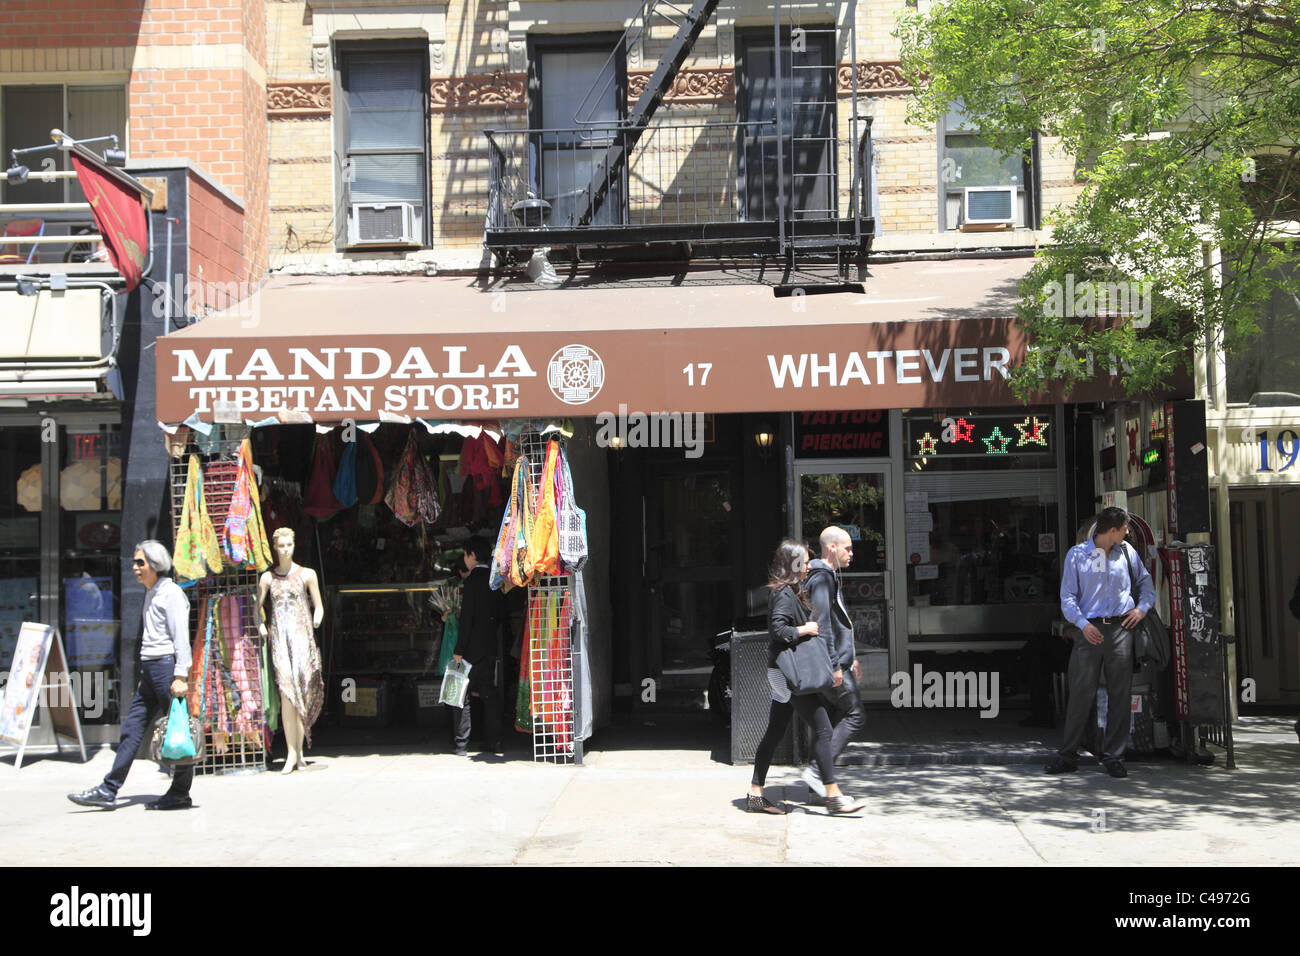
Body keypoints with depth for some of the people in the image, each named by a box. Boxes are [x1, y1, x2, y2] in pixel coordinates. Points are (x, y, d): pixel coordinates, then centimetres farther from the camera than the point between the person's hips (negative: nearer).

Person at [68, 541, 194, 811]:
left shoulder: (171, 593, -9)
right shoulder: (151, 593, 19)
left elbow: (181, 637, -16)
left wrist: (180, 676, -21)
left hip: (166, 666, -10)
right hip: (150, 668, 10)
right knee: (132, 729, 8)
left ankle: (180, 794, 3)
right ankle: (108, 791, 10)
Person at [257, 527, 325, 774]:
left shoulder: (306, 574, 8)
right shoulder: (267, 577, 11)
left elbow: (318, 606, 10)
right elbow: (258, 606, 12)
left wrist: (315, 623, -7)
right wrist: (260, 626, -4)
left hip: (302, 636, -1)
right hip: (280, 638, 1)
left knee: (302, 692, -6)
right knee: (287, 692, -11)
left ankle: (298, 751, 3)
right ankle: (293, 752, -10)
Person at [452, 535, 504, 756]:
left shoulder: (473, 580, -12)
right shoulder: (495, 580, 8)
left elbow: (467, 617, -15)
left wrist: (459, 650, -13)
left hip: (473, 647, -6)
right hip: (492, 646, 6)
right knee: (491, 694, 11)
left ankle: (462, 744, 1)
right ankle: (496, 742, 11)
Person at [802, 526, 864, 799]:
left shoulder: (830, 576, 19)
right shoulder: (821, 578, -14)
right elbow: (822, 624, -21)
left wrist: (851, 658, 26)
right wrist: (834, 665, -23)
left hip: (840, 659, 10)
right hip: (832, 662, -10)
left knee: (841, 716, 10)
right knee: (855, 715, -10)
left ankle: (819, 784, 13)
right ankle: (816, 771, -9)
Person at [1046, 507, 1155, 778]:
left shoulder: (1126, 552, 10)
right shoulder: (1077, 554, 2)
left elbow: (1146, 580, 25)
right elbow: (1068, 597, 0)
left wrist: (1143, 607, 8)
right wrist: (1083, 624, -14)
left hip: (1120, 629, 3)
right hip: (1090, 630, -2)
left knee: (1119, 695, 3)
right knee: (1081, 693, -2)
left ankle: (1114, 756, 11)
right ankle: (1068, 755, 5)